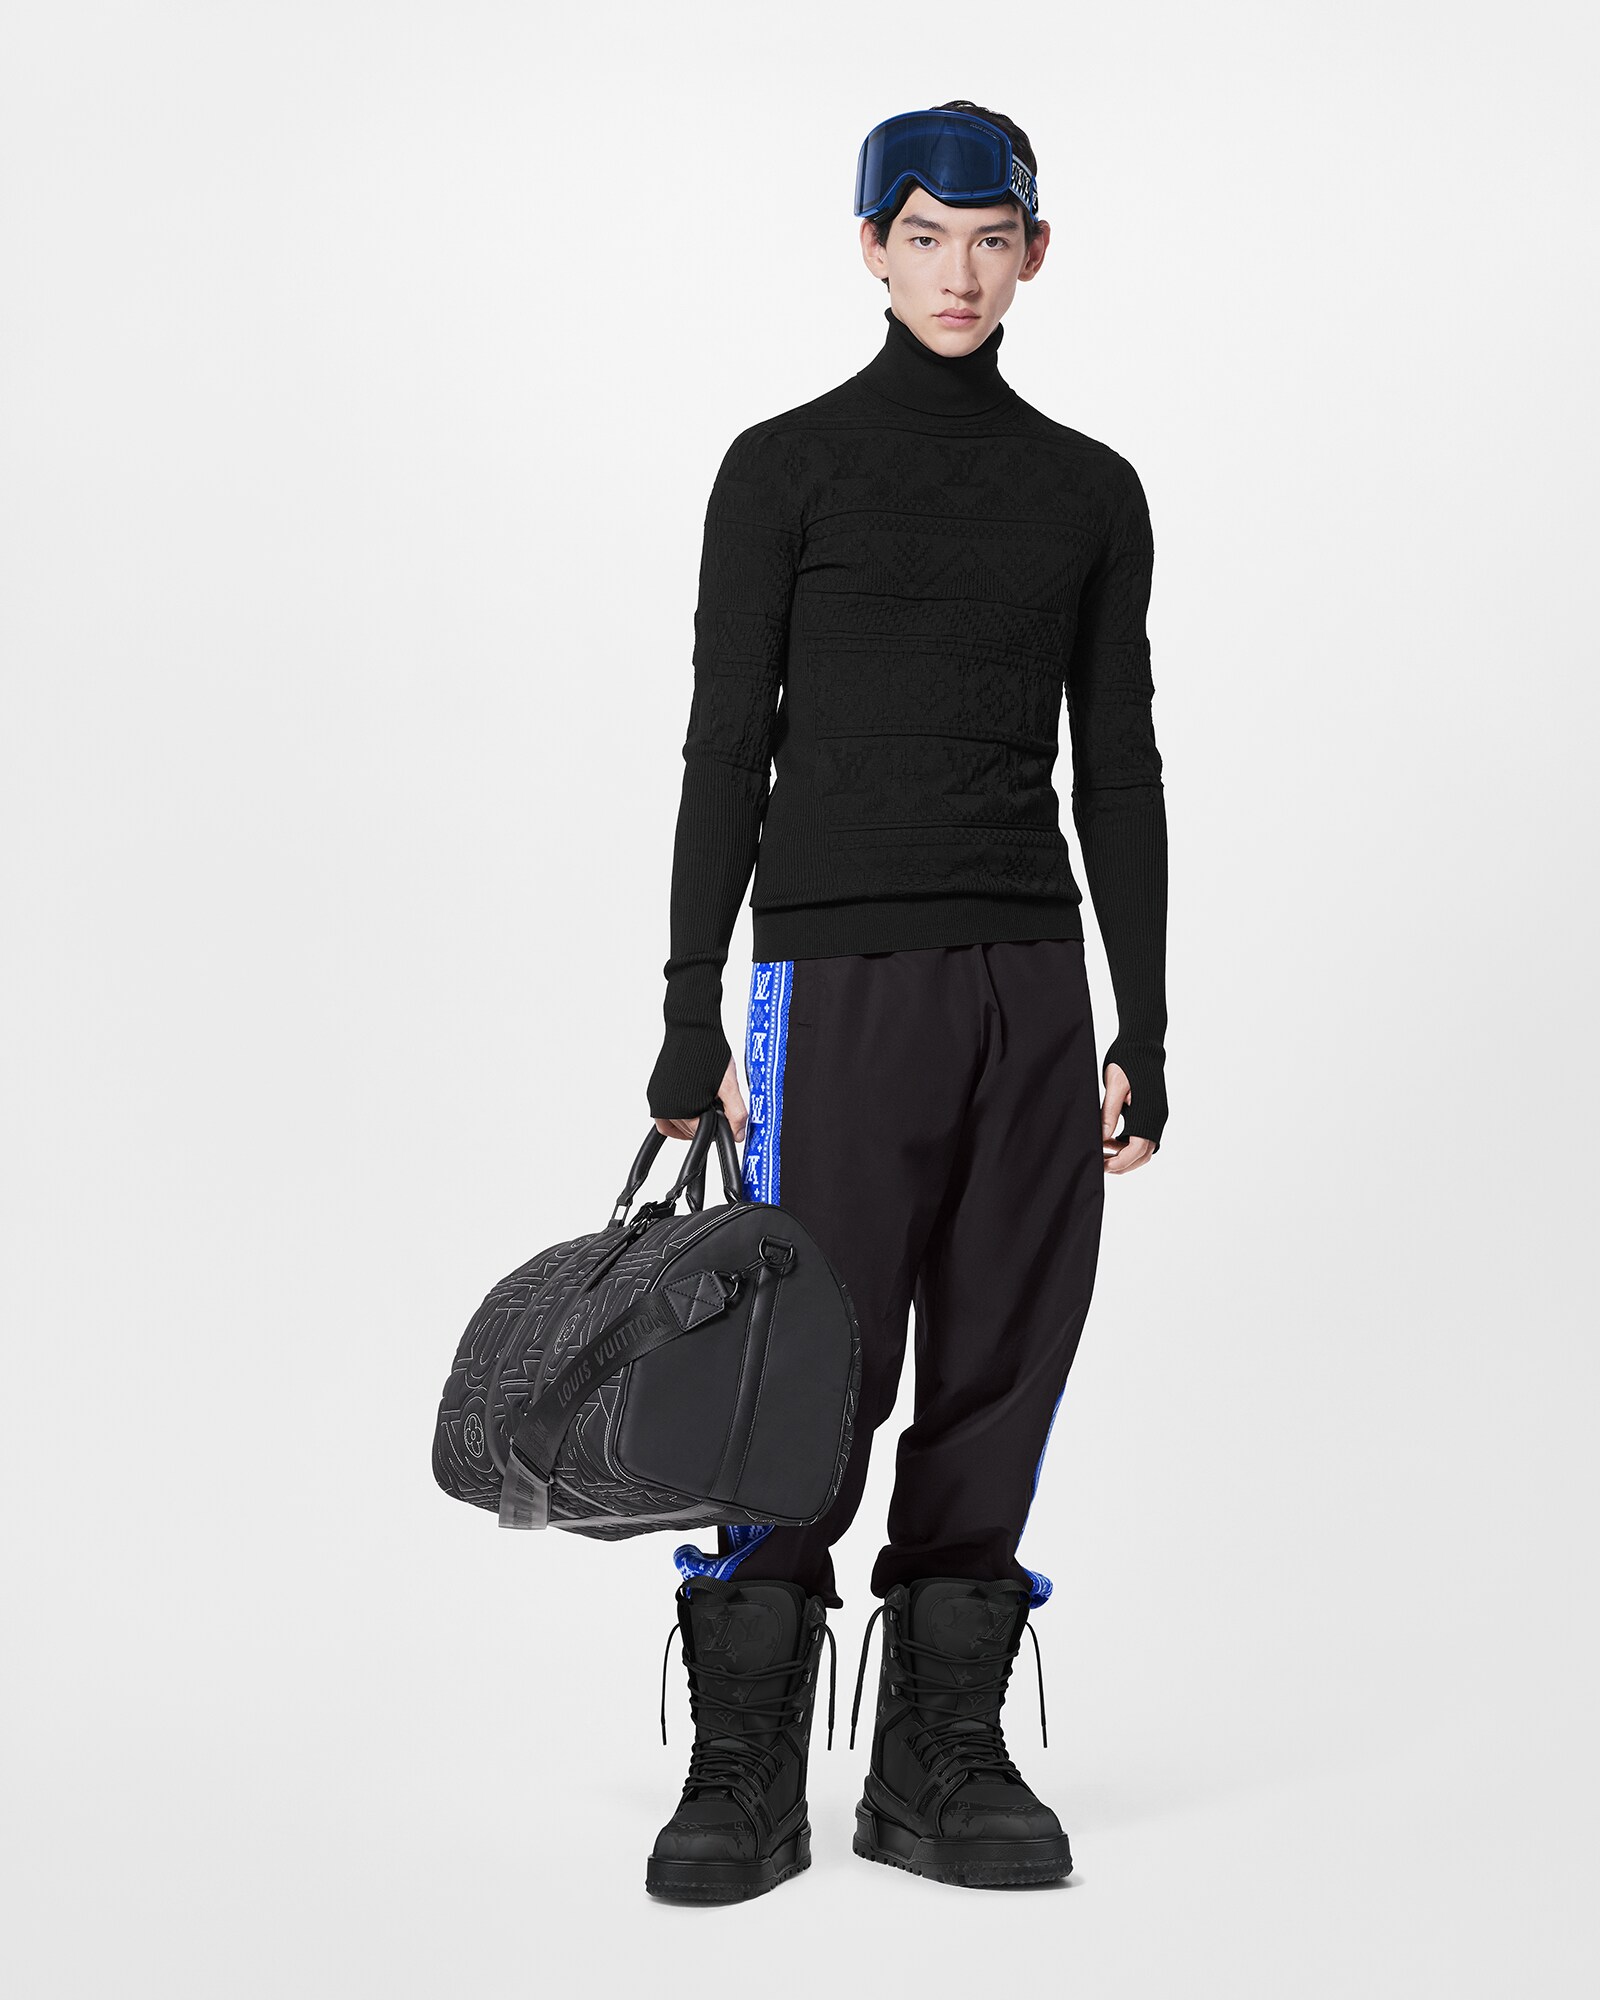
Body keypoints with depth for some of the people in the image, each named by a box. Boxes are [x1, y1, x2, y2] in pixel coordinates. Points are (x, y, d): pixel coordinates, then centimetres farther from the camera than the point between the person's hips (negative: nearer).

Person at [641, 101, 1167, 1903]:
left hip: (1031, 984, 4)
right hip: (837, 972, -4)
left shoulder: (1090, 492, 13)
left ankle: (940, 1759, 15)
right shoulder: (784, 469, 2)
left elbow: (1118, 770, 12)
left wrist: (1143, 1029, 7)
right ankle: (745, 1773, 6)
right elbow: (726, 752, -1)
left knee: (1000, 1374, 4)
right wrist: (691, 1016, -7)